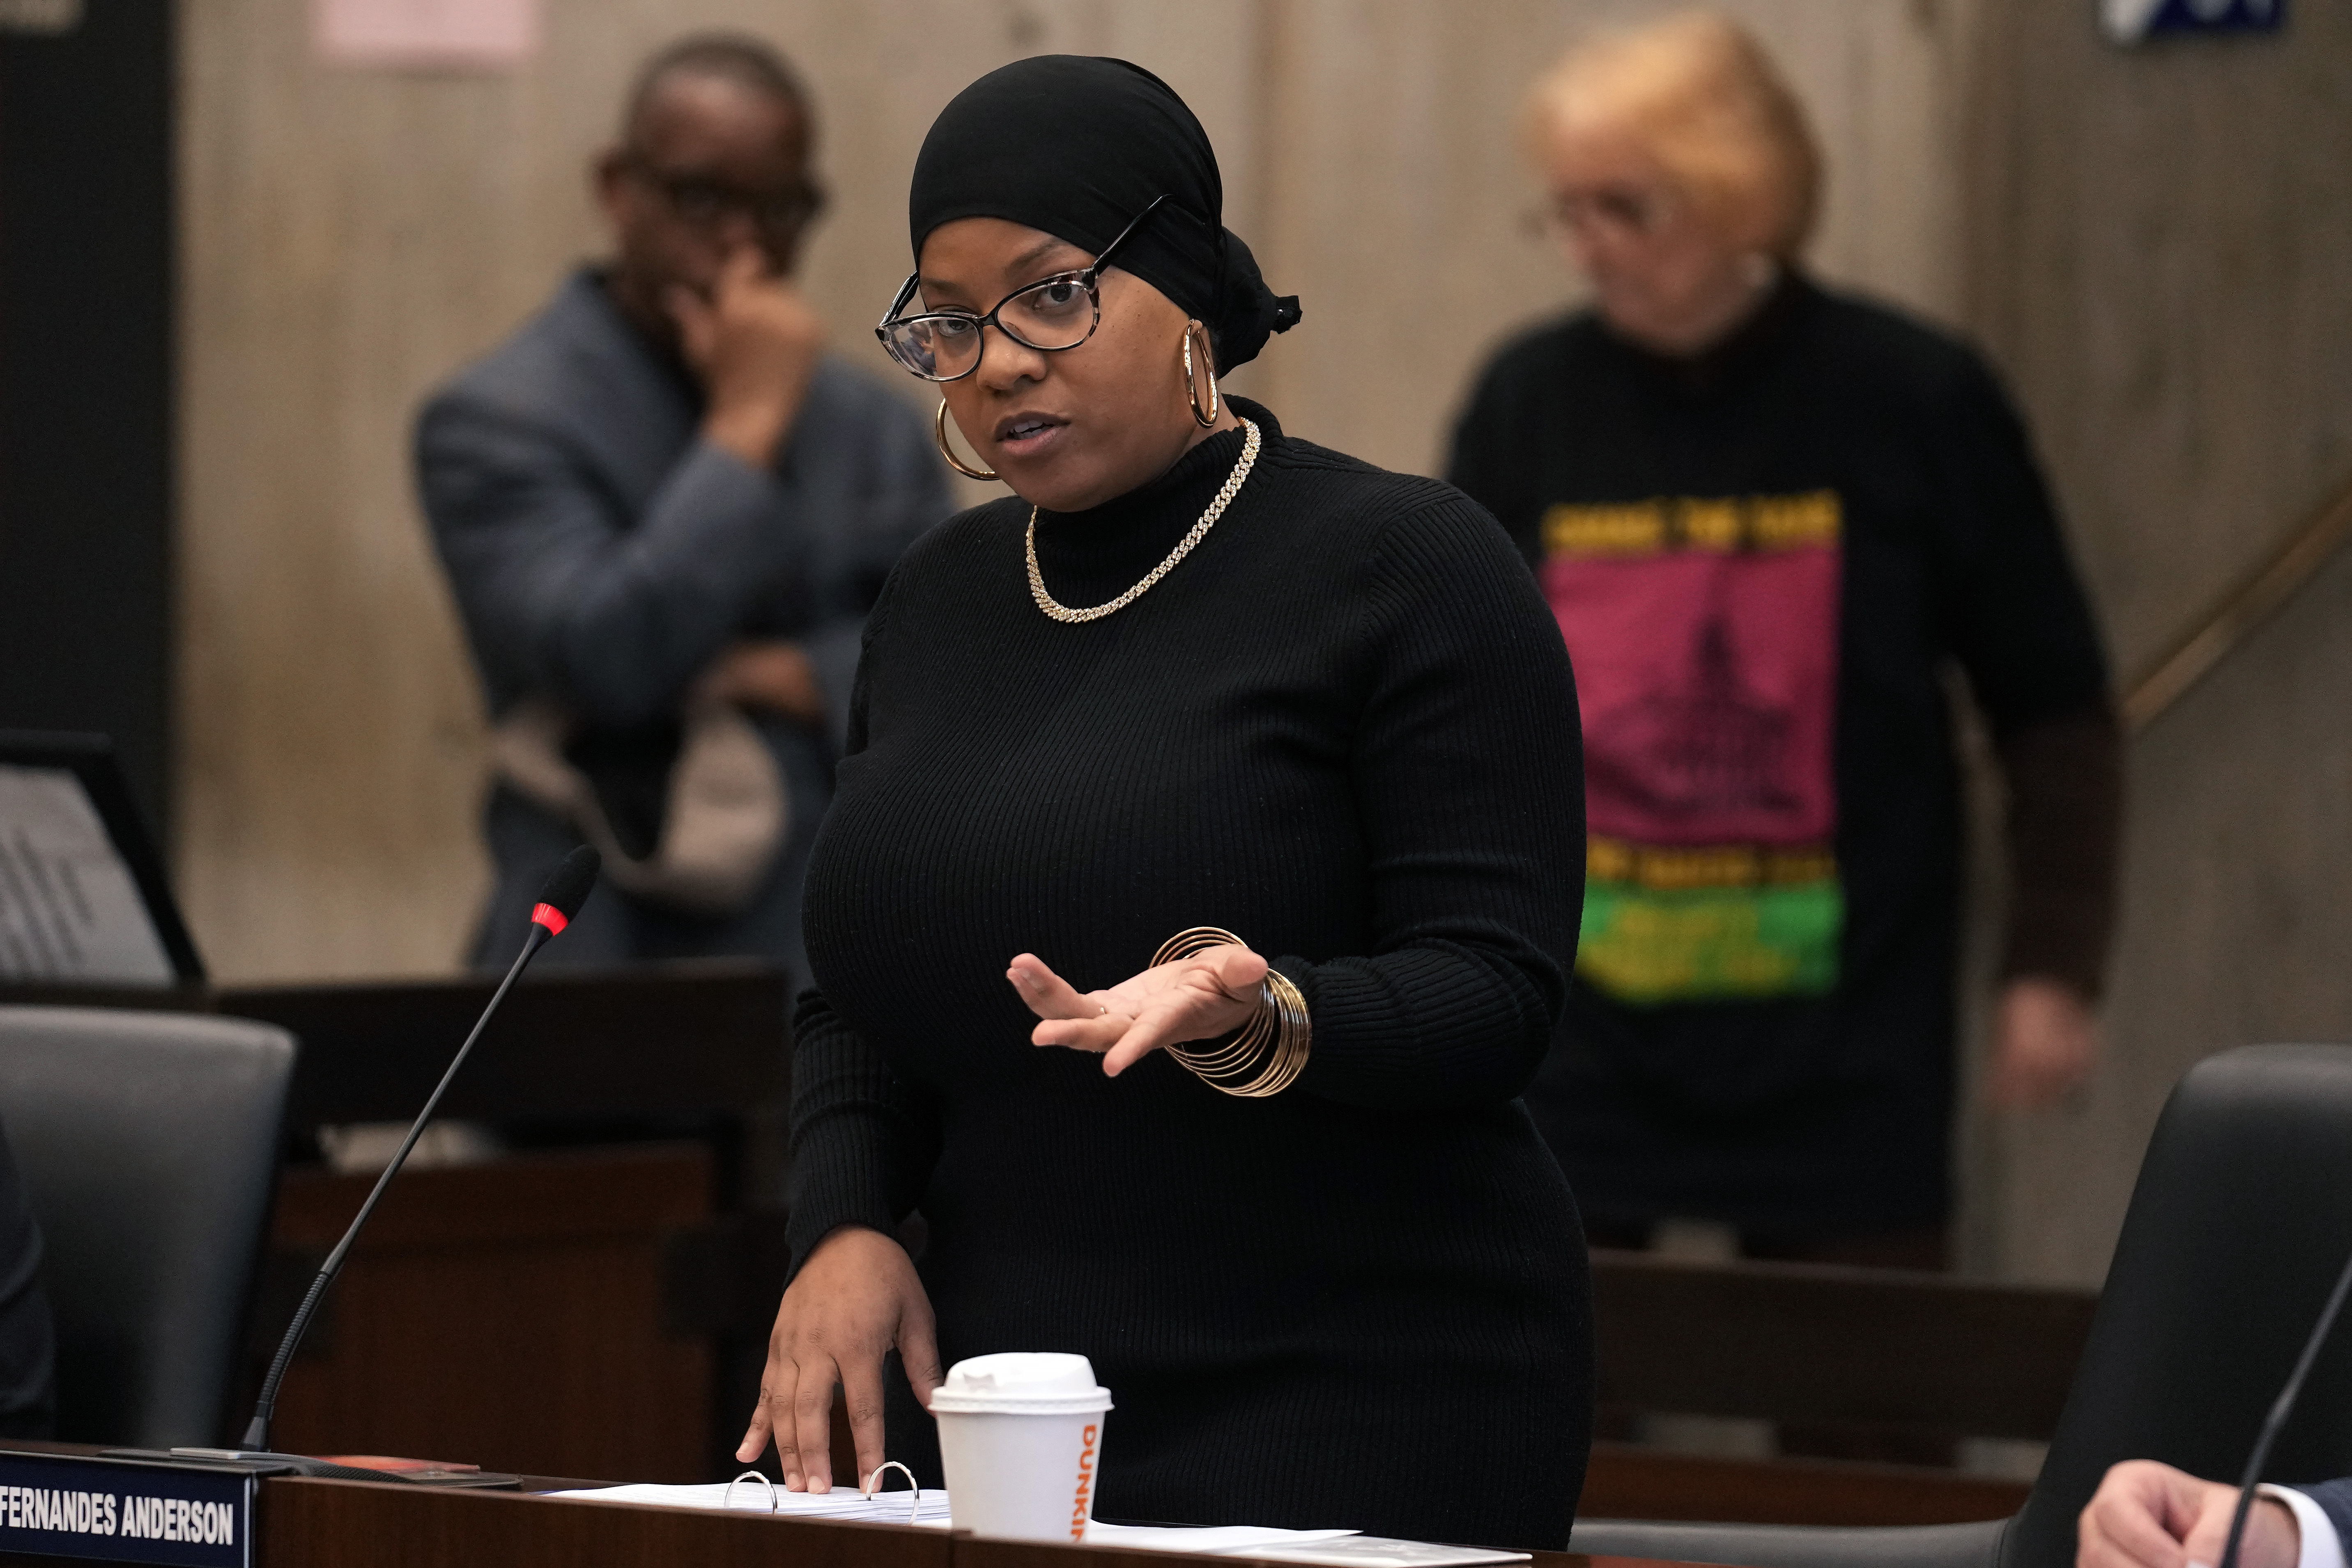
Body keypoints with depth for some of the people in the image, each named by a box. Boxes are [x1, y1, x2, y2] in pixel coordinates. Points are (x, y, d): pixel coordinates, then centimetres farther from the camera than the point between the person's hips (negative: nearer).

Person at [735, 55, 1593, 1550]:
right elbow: (859, 1001, 16)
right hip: (1003, 1405, 6)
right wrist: (846, 1227, -3)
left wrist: (1255, 1021, -31)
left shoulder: (1406, 568, -6)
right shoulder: (941, 599, 13)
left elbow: (1495, 993, -12)